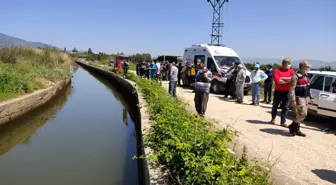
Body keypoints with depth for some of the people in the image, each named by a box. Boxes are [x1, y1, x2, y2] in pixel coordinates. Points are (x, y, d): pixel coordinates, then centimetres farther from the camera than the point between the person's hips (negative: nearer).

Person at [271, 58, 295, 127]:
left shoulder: (291, 71, 5)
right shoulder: (277, 71, -7)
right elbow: (278, 81, -19)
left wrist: (282, 78, -16)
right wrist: (288, 80, -11)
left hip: (287, 92, 3)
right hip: (278, 92, -2)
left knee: (285, 108, 2)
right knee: (275, 106, 12)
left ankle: (283, 122, 7)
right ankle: (273, 118, 32)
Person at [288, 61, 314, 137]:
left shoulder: (306, 77, 14)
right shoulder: (296, 76, -15)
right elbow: (292, 89, -20)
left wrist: (311, 97, 19)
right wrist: (293, 100, -26)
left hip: (305, 98, 9)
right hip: (299, 98, -9)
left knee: (304, 114, 10)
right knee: (302, 114, -13)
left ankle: (296, 129, 20)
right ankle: (293, 127, 4)